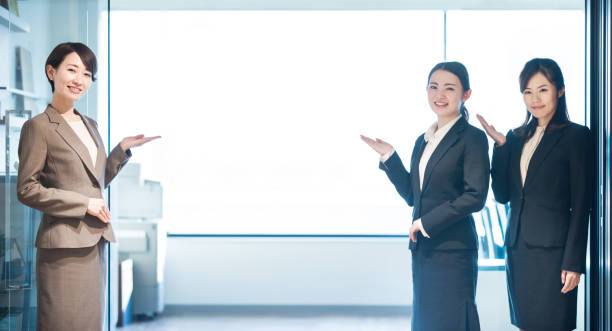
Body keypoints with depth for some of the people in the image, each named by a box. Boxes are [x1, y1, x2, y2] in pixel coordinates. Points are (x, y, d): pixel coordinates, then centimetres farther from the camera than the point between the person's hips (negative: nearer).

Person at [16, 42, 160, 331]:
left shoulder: (90, 125, 16)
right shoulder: (39, 126, -7)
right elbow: (26, 190, -11)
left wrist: (123, 149, 9)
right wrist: (84, 204, -13)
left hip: (95, 242, 8)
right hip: (64, 244, -7)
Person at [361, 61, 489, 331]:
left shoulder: (472, 138, -7)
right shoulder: (423, 141, 15)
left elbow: (475, 196, -15)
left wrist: (426, 223, -13)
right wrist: (388, 156, 6)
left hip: (452, 250, -7)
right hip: (422, 249, 7)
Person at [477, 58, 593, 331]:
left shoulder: (575, 136, -4)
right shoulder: (517, 137, 12)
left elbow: (581, 205, -6)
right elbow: (502, 195, 7)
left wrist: (573, 262, -11)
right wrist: (501, 144, -1)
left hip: (552, 250, -6)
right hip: (518, 249, 6)